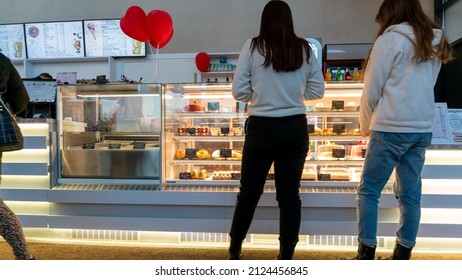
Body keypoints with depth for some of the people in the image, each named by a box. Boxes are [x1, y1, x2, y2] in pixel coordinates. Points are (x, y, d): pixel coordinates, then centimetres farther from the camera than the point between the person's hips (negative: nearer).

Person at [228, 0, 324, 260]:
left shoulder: (253, 46, -3)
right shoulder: (304, 48, 4)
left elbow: (239, 91, -5)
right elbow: (317, 91, 7)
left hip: (261, 128, -2)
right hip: (295, 128, 2)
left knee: (249, 192, 12)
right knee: (290, 194, 10)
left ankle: (234, 250, 28)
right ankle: (286, 255, 20)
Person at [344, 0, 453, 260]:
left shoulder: (390, 39, -4)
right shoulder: (435, 44, 16)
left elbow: (371, 91, -4)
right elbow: (425, 87, 17)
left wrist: (366, 125, 9)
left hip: (392, 128, -7)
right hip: (423, 129, 7)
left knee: (369, 190, 3)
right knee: (410, 194, 11)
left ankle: (367, 254, 5)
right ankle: (403, 255, 18)